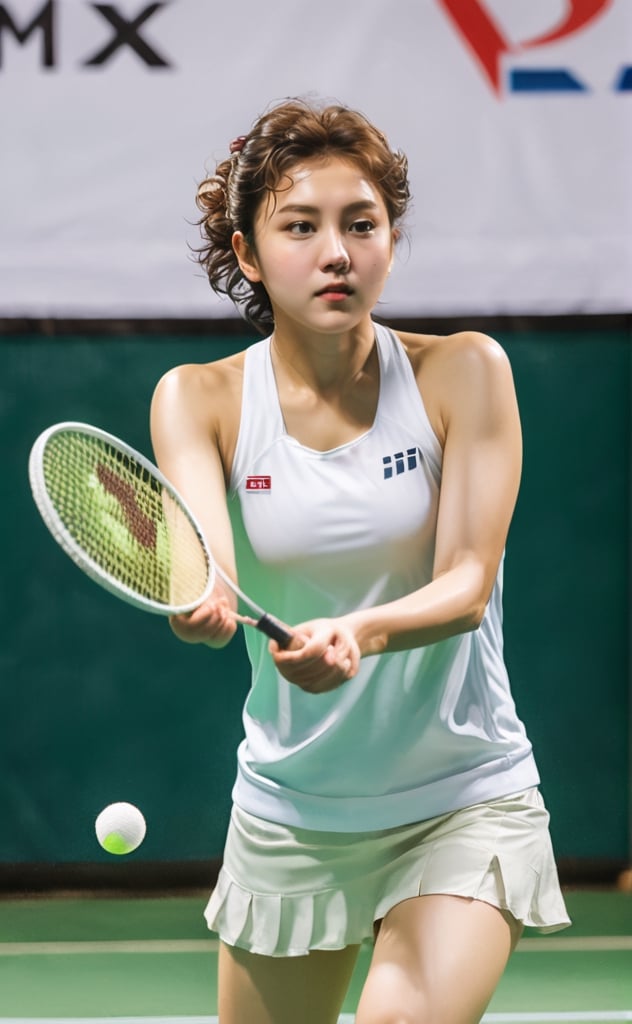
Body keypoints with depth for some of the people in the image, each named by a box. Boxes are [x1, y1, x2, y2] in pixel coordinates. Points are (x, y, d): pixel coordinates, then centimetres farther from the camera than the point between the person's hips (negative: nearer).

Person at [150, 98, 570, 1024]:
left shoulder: (462, 373, -7)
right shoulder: (200, 400, -4)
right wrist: (203, 603, -45)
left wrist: (359, 634, -36)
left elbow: (468, 586, -15)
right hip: (288, 813, 3)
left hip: (462, 805, -2)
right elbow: (205, 561, -21)